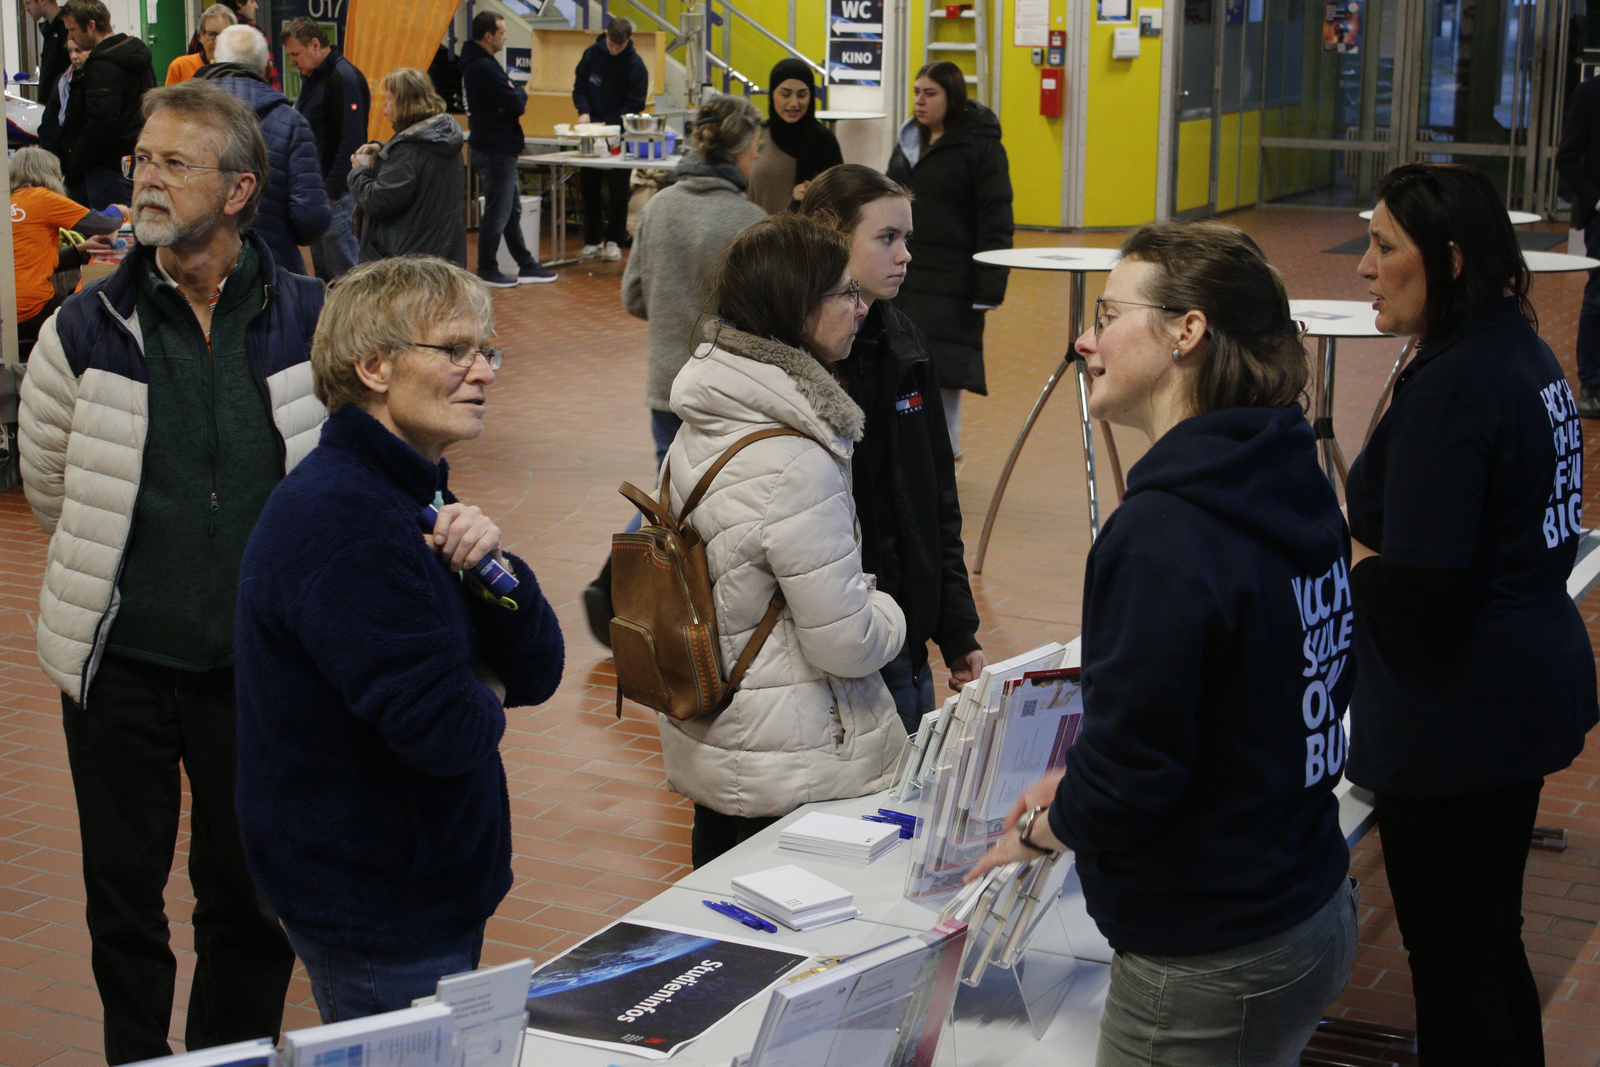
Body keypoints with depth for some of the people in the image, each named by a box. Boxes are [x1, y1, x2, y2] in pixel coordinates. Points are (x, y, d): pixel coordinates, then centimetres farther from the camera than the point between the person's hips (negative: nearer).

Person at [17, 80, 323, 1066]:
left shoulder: (310, 322, -5)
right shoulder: (87, 330, -5)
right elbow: (48, 482, 11)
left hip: (258, 660, 0)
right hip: (122, 660, 0)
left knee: (250, 895, 13)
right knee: (124, 896, 12)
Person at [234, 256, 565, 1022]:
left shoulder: (415, 497, 9)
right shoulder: (342, 519, -24)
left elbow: (536, 674, 5)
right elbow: (444, 731, -30)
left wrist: (495, 570, -13)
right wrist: (481, 699, -7)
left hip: (431, 890, 10)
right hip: (380, 912, -10)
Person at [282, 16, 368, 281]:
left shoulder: (344, 78, -16)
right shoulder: (313, 77, 15)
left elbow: (351, 142, -21)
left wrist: (331, 191, -22)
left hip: (336, 189, -10)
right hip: (316, 185, 10)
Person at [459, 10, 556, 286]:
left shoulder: (477, 64, 14)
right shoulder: (485, 67, -20)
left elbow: (509, 101, 12)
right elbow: (516, 104, -23)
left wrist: (514, 95, -11)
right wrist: (521, 93, -1)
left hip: (497, 148, 11)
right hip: (496, 150, -11)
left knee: (512, 210, 15)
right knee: (497, 212, -3)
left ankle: (526, 265, 22)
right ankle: (486, 271, 5)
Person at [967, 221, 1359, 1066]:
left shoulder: (1163, 532, -26)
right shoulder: (1296, 485, 4)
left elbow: (1127, 774, -24)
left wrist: (1040, 827, -2)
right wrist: (1079, 787, 8)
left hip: (1208, 967, -9)